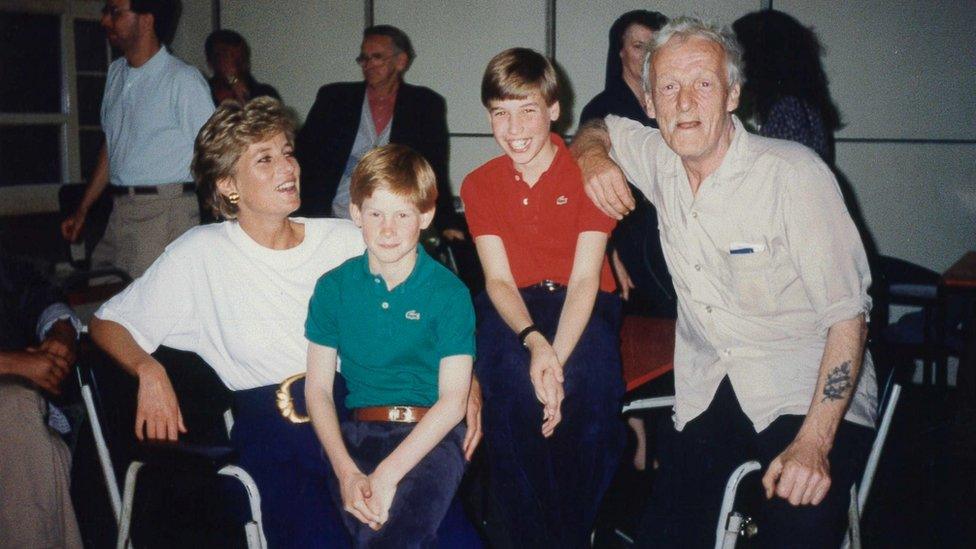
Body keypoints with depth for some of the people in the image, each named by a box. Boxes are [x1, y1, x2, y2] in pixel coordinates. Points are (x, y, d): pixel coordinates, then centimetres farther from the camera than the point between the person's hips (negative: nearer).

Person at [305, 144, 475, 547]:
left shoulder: (449, 291, 1)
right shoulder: (334, 287, 9)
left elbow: (452, 400, -4)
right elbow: (318, 387, 5)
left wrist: (388, 474, -15)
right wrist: (346, 472, -10)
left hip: (431, 437, -2)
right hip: (356, 436, 3)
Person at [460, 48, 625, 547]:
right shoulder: (479, 185, 4)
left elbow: (585, 278, -12)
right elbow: (499, 280, -5)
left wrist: (557, 358, -29)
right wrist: (532, 340, -27)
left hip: (581, 305, -1)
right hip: (512, 309, 1)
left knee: (589, 383, -34)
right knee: (508, 384, -32)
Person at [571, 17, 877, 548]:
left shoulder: (794, 173, -14)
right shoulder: (658, 159, 2)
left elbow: (846, 315, -14)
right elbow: (597, 128, 25)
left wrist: (814, 442, -23)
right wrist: (593, 156, 0)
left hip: (809, 393, -4)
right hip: (709, 391, 5)